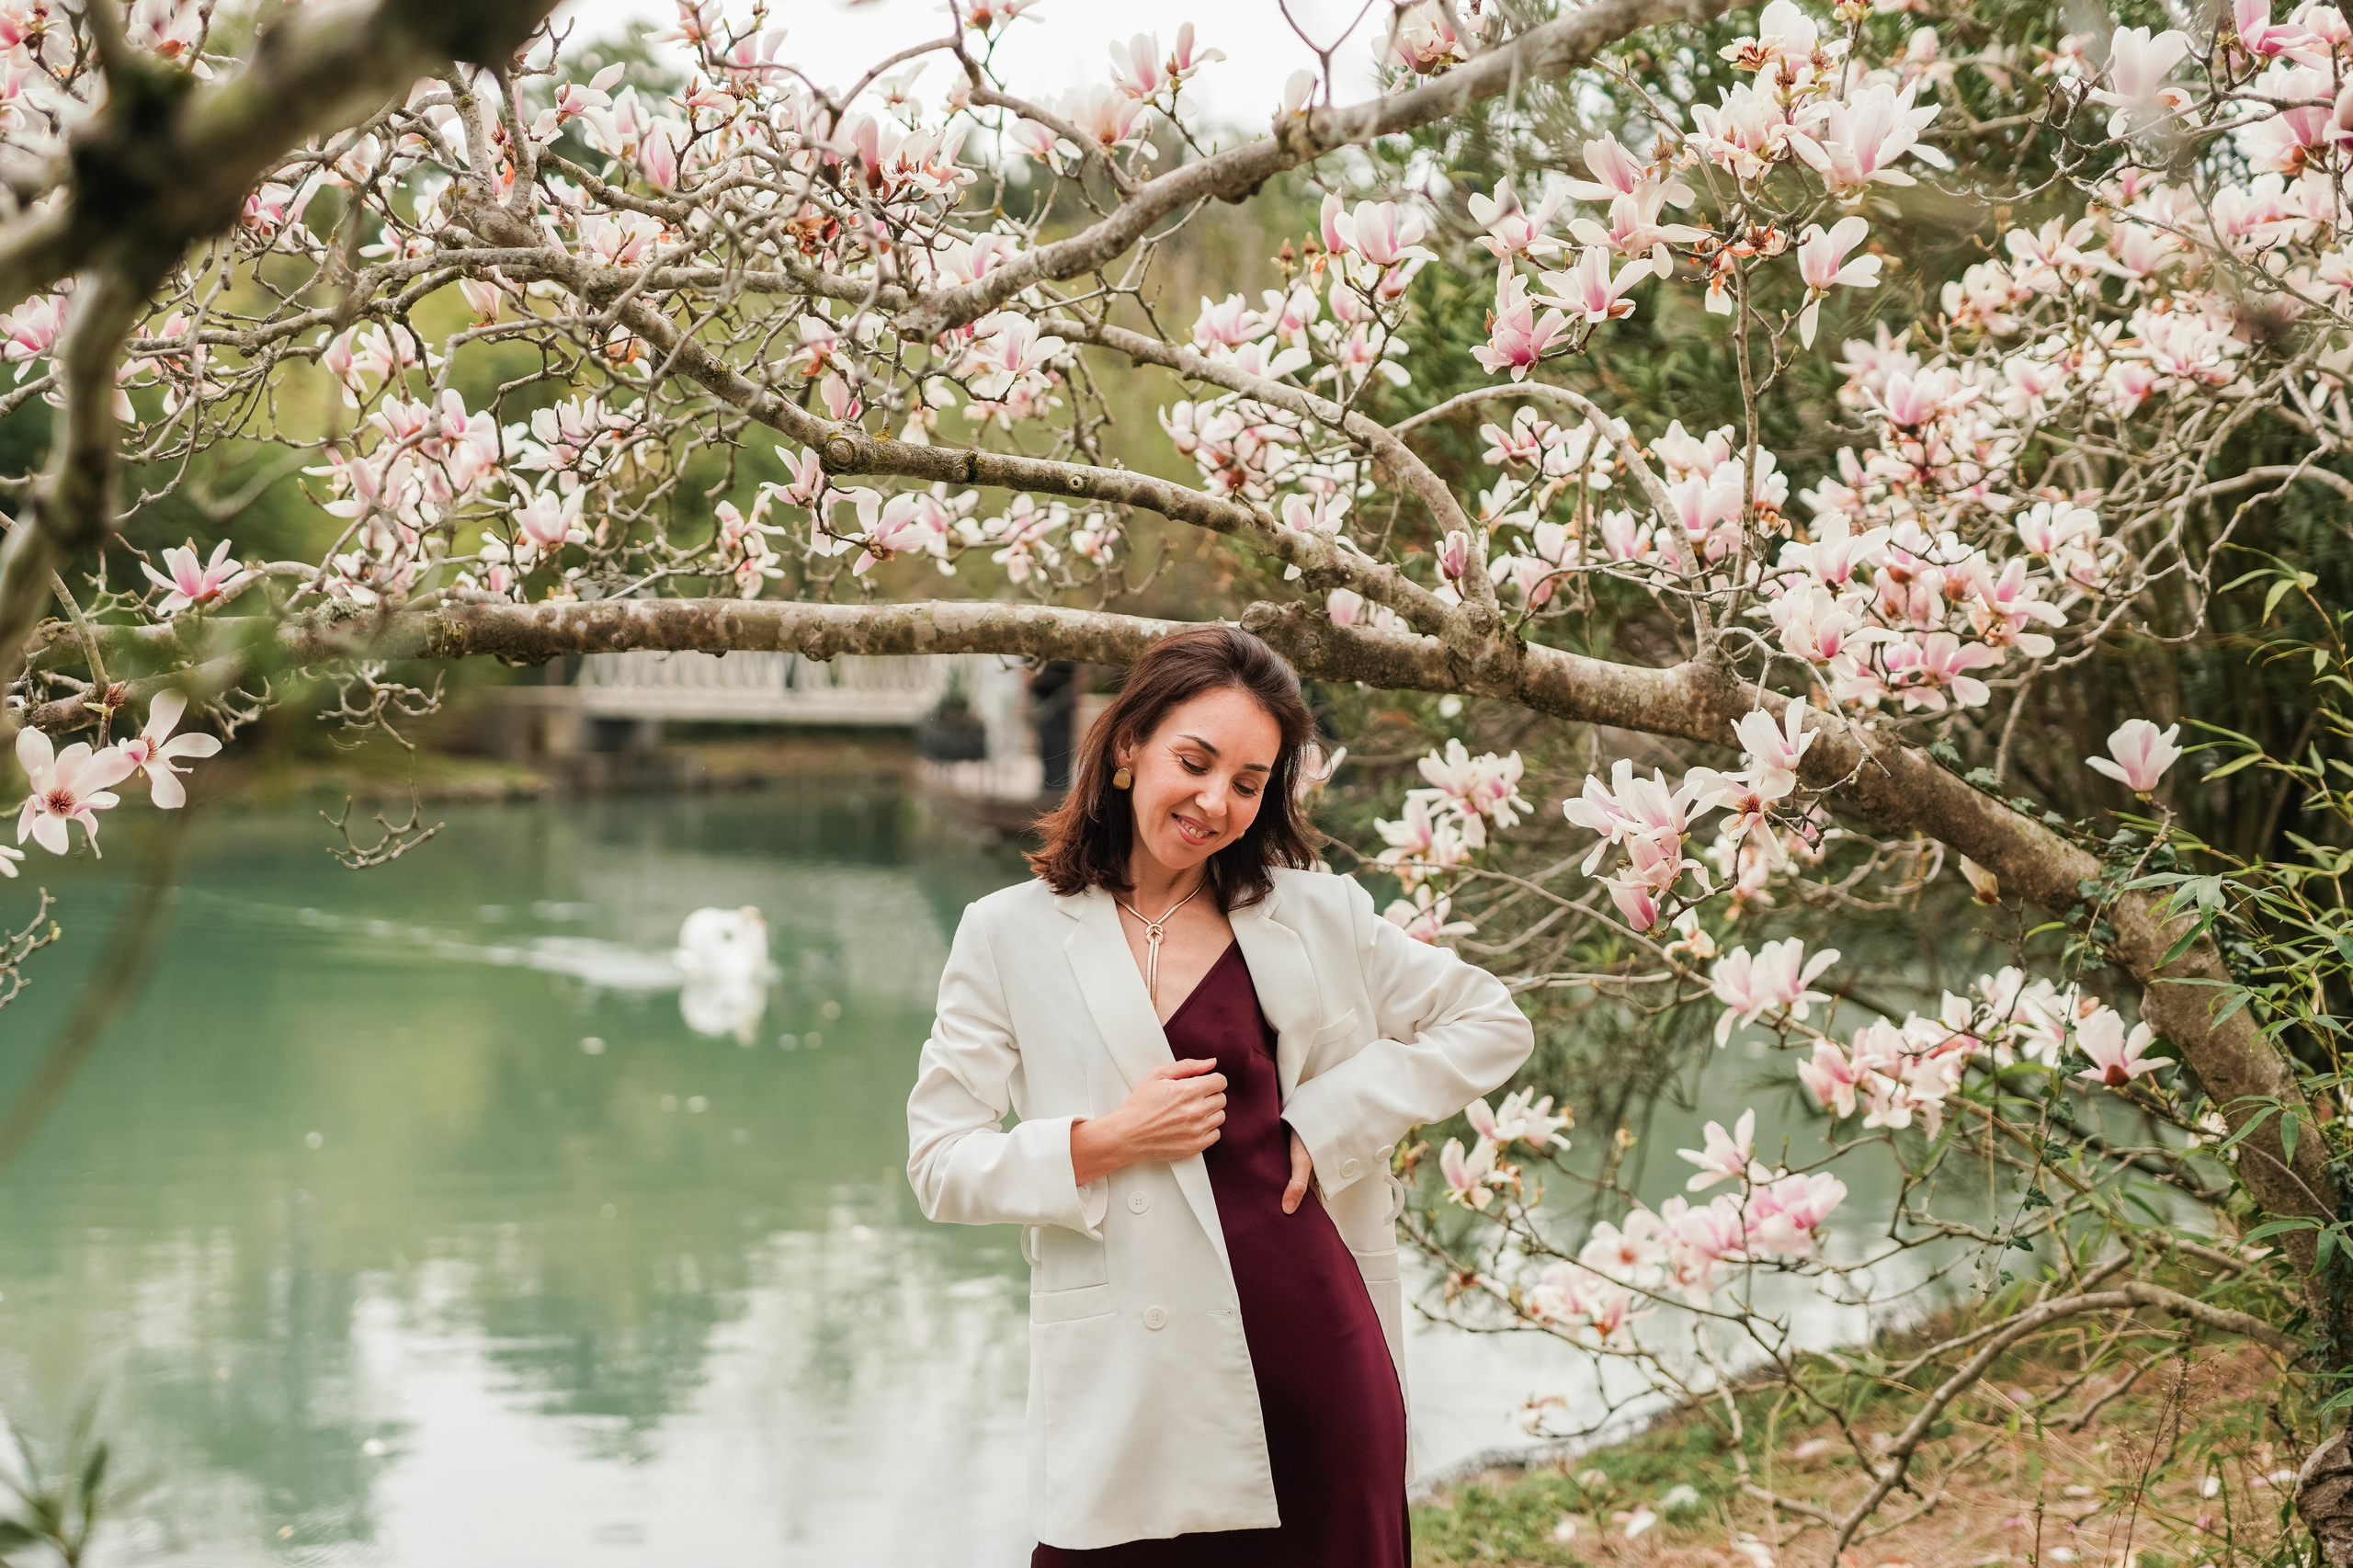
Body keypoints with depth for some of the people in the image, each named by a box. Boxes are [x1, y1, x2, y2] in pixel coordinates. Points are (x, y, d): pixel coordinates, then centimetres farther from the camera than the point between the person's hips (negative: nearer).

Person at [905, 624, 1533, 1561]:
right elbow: (938, 1165, 2)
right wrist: (1103, 1143, -12)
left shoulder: (1317, 915, 9)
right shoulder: (1011, 937, 5)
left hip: (1319, 1356, 2)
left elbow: (1494, 1025, 13)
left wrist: (1331, 1117, 1)